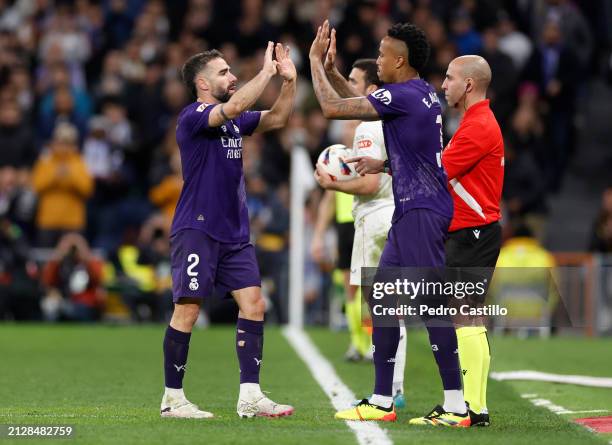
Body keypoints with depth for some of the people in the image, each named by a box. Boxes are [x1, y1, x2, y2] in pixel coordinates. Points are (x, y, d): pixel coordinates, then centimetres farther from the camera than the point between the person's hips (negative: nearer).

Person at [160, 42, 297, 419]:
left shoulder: (236, 120, 13)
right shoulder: (193, 117, -11)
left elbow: (277, 118, 17)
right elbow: (234, 106, -28)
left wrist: (289, 80, 1)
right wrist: (267, 71, -19)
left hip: (234, 233, 8)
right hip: (197, 230, -8)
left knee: (254, 305, -1)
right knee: (187, 311, -6)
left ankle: (250, 396, 0)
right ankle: (172, 399, 3)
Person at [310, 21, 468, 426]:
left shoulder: (402, 96, -15)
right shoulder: (425, 95, 13)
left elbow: (332, 107, -13)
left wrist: (316, 59, -2)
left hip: (421, 211, -10)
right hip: (411, 210, 10)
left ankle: (456, 407, -8)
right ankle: (381, 401, 16)